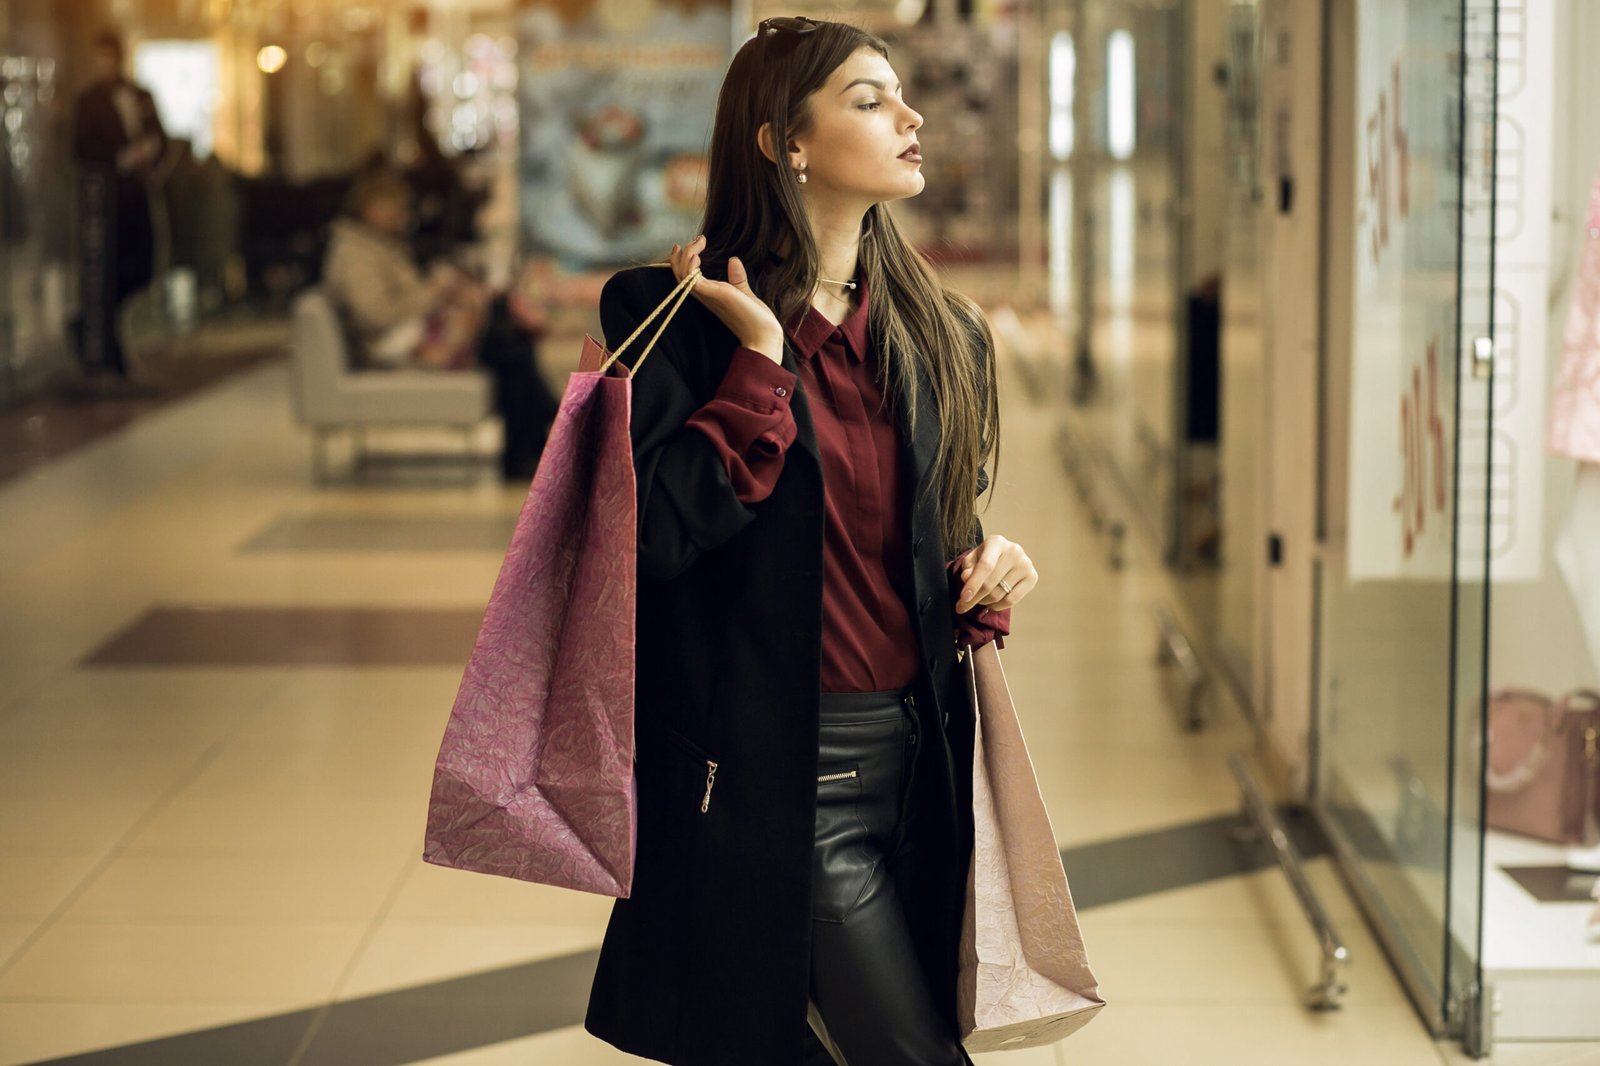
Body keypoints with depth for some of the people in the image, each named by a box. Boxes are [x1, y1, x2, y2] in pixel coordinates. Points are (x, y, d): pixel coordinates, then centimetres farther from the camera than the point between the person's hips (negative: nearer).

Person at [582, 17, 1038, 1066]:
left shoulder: (940, 333, 10)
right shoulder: (678, 314, -7)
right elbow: (659, 528, -19)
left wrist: (984, 575, -1)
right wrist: (759, 358, -16)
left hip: (917, 762, 6)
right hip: (772, 774, -6)